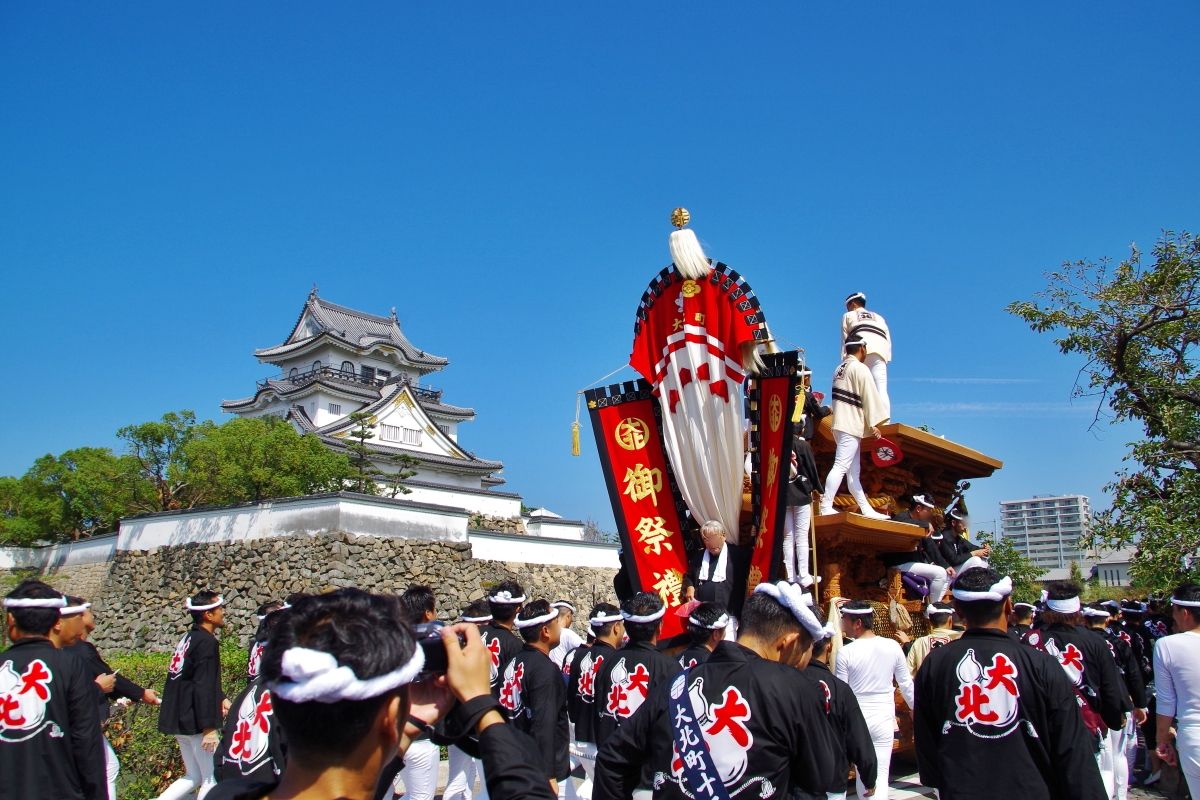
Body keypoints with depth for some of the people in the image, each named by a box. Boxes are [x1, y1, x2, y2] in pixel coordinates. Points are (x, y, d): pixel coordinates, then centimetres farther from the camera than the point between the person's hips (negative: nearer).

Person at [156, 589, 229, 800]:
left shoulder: (189, 638, 13)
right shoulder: (207, 642, -17)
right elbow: (203, 688, -22)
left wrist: (220, 699, 19)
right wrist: (209, 728, -21)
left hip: (180, 720, 10)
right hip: (196, 722, -10)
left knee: (194, 777, 19)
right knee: (212, 779, 1)